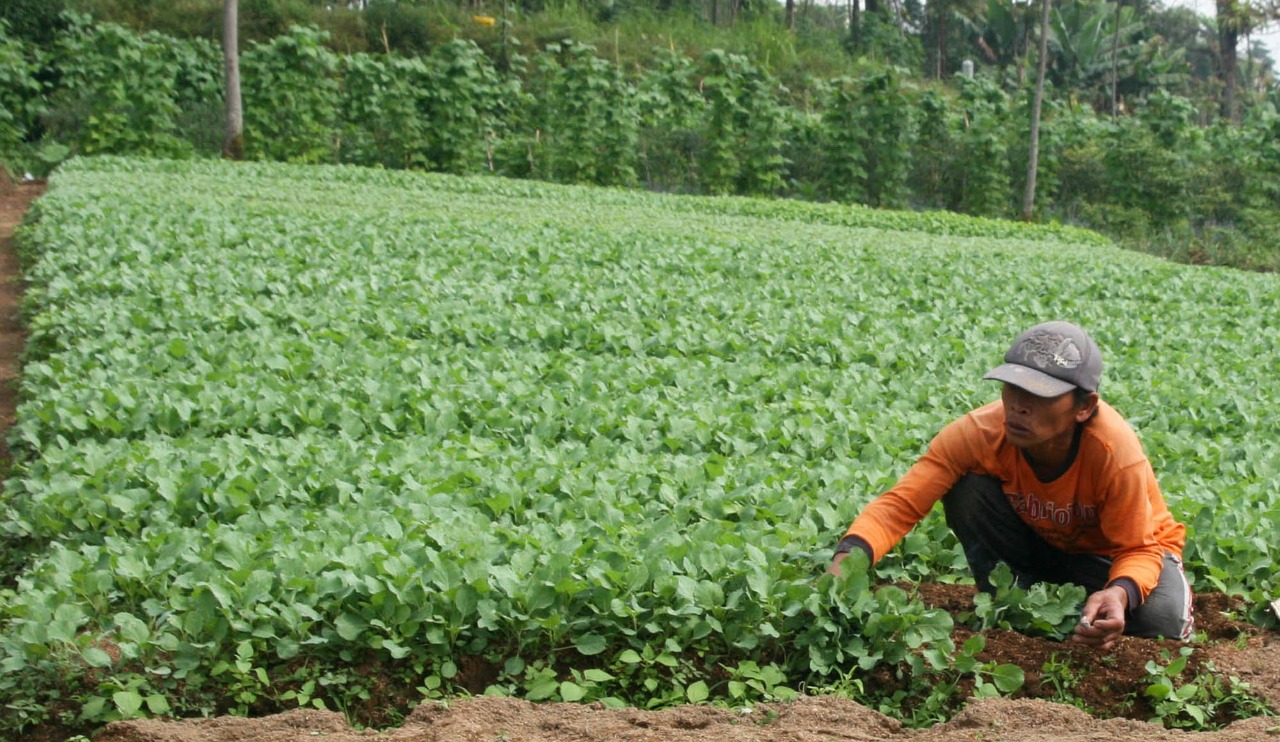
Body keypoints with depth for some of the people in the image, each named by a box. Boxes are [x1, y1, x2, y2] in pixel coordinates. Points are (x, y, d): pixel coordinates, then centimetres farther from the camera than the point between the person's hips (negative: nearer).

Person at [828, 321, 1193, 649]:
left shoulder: (1113, 449, -37)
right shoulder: (980, 432, -31)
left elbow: (1139, 548, -26)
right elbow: (900, 503, -35)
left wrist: (1121, 593, -50)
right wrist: (847, 560, -54)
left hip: (1112, 552, -2)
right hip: (1040, 545, 2)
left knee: (1161, 620, -32)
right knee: (966, 491, -26)